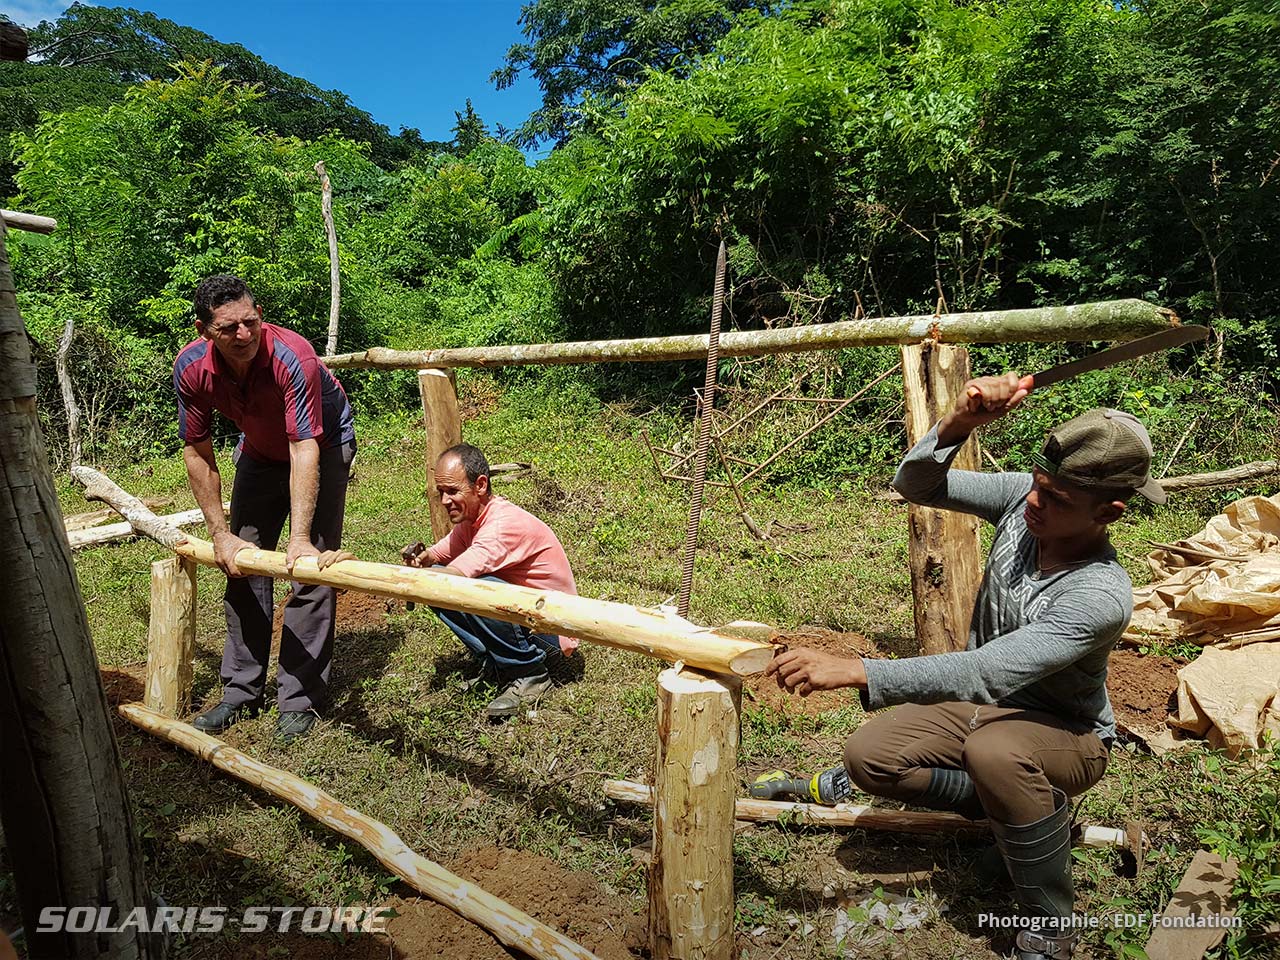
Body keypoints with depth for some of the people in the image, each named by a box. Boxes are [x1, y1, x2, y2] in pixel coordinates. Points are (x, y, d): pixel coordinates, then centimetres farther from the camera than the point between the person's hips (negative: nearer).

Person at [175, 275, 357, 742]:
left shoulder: (293, 357, -36)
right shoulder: (191, 367, -21)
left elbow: (305, 450, -39)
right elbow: (197, 452, -12)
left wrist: (300, 539, -43)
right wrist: (220, 535, -13)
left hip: (323, 447, -5)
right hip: (259, 452, 5)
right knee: (242, 566, 4)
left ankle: (301, 698, -1)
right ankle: (242, 691, 17)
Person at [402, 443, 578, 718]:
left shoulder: (504, 523, -28)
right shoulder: (469, 516, 0)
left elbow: (455, 575, -40)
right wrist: (423, 557, -18)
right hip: (520, 610, 9)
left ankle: (529, 672, -13)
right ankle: (494, 664, 5)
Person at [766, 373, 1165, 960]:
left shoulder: (1100, 597, -35)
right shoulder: (1022, 499, -17)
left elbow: (981, 674, -41)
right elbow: (915, 485, -20)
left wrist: (853, 671, -47)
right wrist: (959, 424, -41)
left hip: (1067, 734, -6)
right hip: (985, 702, 6)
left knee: (993, 750, -40)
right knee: (868, 758, -12)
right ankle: (1018, 804, 8)